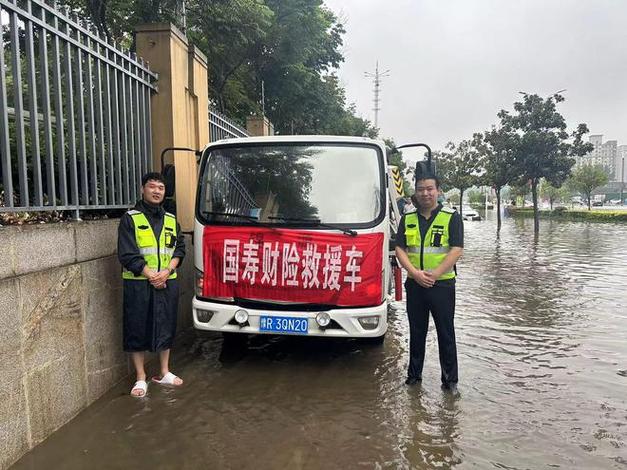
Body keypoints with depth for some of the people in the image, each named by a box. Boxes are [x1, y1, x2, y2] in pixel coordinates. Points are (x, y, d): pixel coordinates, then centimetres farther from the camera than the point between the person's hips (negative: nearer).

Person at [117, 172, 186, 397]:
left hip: (168, 283, 4)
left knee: (166, 327, 12)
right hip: (138, 284, -4)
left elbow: (179, 249, 8)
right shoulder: (130, 219, -2)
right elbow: (127, 254, -9)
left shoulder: (171, 219, 12)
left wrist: (166, 271, -9)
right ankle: (141, 378, 17)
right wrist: (151, 275, -14)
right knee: (138, 330, 3)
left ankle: (164, 372, 27)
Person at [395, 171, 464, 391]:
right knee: (416, 332, 14)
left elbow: (457, 250, -10)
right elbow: (400, 249, 3)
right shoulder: (407, 219, 8)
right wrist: (415, 273, -12)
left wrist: (434, 274, -17)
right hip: (414, 284, 4)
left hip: (442, 284, -3)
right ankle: (414, 374, 27)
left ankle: (450, 380, 17)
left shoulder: (451, 217, -3)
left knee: (446, 333, 5)